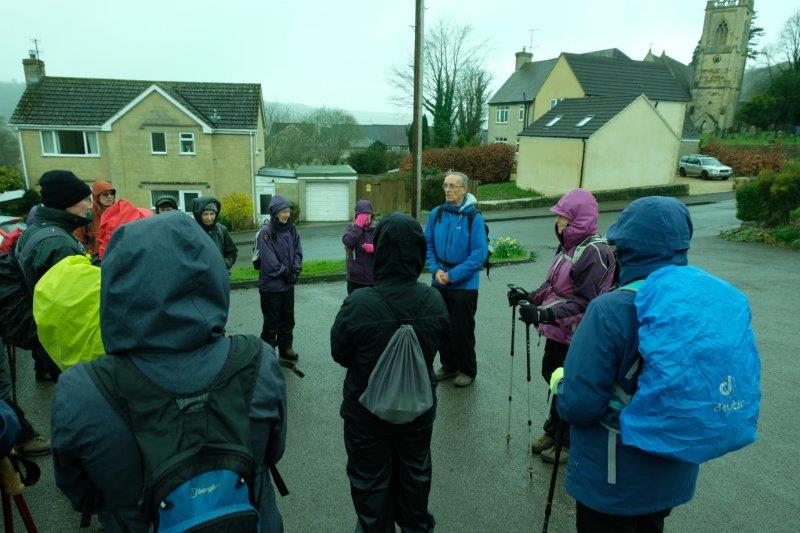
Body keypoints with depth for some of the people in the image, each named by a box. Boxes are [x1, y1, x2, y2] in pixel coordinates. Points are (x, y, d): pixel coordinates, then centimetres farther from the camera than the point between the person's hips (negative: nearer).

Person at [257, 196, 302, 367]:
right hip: (271, 284, -6)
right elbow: (268, 259, -20)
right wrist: (285, 272, -14)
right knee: (271, 322, 3)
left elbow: (298, 251, 7)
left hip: (288, 284, 6)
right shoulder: (266, 232, -16)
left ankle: (286, 350, 32)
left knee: (288, 319, 17)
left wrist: (295, 269, -7)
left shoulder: (291, 229, 5)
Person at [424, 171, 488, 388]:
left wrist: (452, 275, -17)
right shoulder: (436, 213, 0)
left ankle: (468, 370, 26)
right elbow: (428, 245, 6)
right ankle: (448, 366, 35)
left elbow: (480, 253, -16)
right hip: (439, 283, 5)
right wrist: (436, 270, -9)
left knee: (462, 330, 5)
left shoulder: (474, 216, -13)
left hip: (464, 285, -5)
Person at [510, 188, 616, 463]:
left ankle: (568, 442, 28)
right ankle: (553, 430, 41)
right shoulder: (569, 244, 7)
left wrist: (545, 314, -33)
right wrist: (530, 297, 2)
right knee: (552, 376, 20)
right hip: (558, 330, 9)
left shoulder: (595, 252, -21)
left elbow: (584, 301, -25)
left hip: (576, 336, -9)